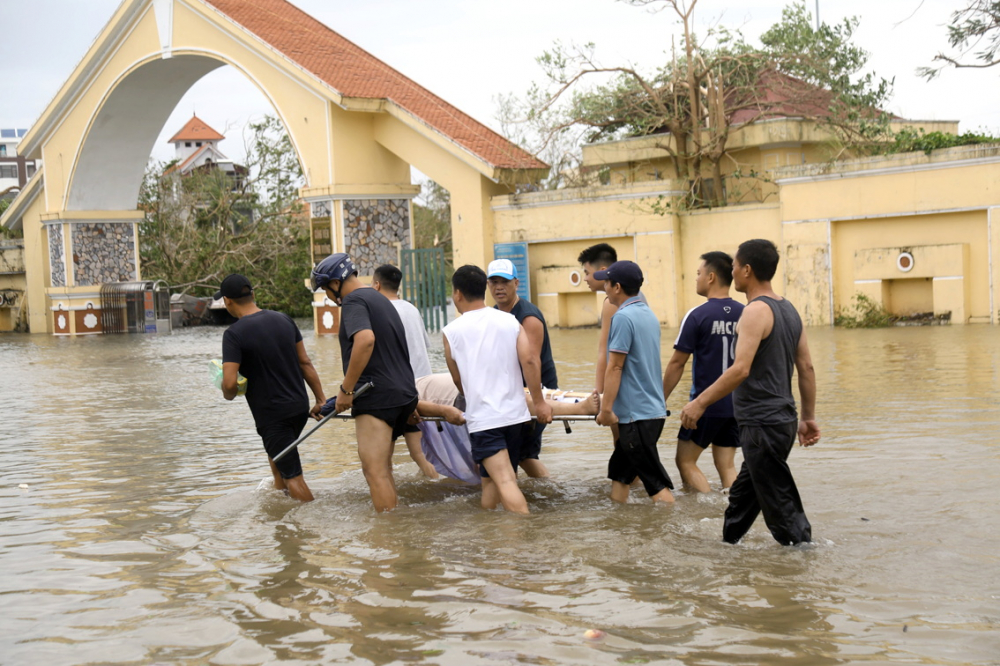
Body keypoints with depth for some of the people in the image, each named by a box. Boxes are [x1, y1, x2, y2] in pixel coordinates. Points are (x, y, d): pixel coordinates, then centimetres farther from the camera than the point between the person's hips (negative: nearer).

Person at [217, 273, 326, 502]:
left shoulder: (234, 334, -16)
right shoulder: (283, 320, 3)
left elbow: (229, 383, -22)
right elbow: (305, 363, 7)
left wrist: (228, 395, 1)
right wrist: (321, 398, 12)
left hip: (271, 414, -7)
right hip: (300, 406, 8)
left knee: (292, 475, -1)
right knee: (276, 453, 31)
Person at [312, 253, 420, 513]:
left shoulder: (354, 301, -9)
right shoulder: (381, 299, 21)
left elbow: (366, 339, -28)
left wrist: (346, 390, -22)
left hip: (377, 396, -10)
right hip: (404, 393, 10)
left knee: (375, 471, -7)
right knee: (381, 466, 17)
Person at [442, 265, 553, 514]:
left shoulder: (452, 332, 1)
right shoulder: (510, 321, 5)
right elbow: (529, 360, -8)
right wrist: (539, 403, -2)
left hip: (482, 419, -4)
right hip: (516, 414, 4)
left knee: (504, 481, -13)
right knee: (491, 480, 17)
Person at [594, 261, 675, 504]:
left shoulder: (623, 317, -14)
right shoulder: (649, 315, 14)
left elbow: (615, 368, -17)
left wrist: (606, 409, -14)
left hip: (637, 414, -9)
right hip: (654, 409, 9)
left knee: (656, 483, -7)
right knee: (619, 472, 17)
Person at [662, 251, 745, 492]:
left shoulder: (697, 316, -12)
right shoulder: (745, 314, 3)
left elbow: (676, 364, -8)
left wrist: (660, 400, 2)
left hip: (706, 404, -5)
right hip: (736, 404, 5)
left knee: (686, 461, 7)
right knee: (726, 466, 11)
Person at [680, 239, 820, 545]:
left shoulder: (757, 311, -15)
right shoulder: (788, 310, 12)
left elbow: (740, 369, -25)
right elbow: (807, 368, 14)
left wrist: (700, 403, -20)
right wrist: (808, 418, 19)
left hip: (762, 425, -10)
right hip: (782, 420, 10)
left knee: (782, 508, -4)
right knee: (741, 497, 20)